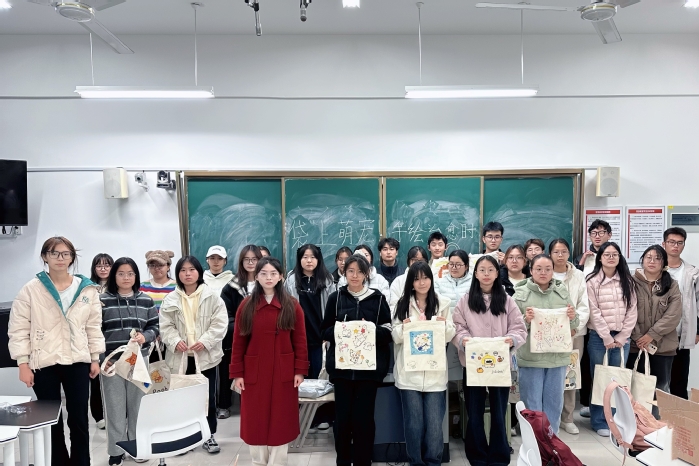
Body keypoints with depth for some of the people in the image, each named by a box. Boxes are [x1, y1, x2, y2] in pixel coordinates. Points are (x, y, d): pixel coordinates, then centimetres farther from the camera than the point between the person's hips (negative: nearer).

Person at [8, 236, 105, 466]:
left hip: (78, 362, 1)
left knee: (79, 419, 9)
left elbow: (94, 326, 5)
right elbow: (18, 329, -3)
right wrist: (23, 363, -7)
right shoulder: (31, 289, -4)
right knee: (52, 421, 10)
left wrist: (95, 358, 4)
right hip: (44, 364, -1)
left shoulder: (87, 288, 1)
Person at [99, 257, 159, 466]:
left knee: (138, 405, 11)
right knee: (115, 407, 5)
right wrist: (100, 358, -11)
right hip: (112, 362, -2)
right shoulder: (102, 300, -2)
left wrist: (145, 336, -13)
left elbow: (155, 327, 8)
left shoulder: (146, 300, 5)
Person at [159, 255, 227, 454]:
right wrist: (175, 341, -14)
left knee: (208, 397, 8)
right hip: (180, 357, 2)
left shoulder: (212, 297, -3)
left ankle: (209, 436, 23)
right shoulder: (171, 299, 3)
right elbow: (165, 326, 3)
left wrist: (205, 341, -17)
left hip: (206, 355, -1)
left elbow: (219, 323, -7)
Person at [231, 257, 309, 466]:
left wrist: (300, 370, -5)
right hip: (254, 373, 1)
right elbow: (238, 341, 1)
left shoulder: (292, 305, 0)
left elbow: (300, 340, 0)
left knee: (280, 421, 7)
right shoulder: (247, 305, 1)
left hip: (283, 373, -1)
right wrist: (237, 373, -3)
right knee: (256, 421, 10)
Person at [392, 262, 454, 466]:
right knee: (413, 424, 6)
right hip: (409, 373, 0)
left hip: (435, 372, 0)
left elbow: (449, 336, 7)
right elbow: (395, 337, 4)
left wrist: (445, 325, -13)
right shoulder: (403, 303, 4)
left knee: (434, 425, 2)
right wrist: (403, 327, -16)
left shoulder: (443, 303, 4)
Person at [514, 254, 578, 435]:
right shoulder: (521, 293, -5)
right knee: (532, 407, 7)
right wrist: (525, 320, -23)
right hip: (530, 358, -3)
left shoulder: (562, 292, 5)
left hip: (558, 357, 3)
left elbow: (573, 325, 11)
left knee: (554, 405, 15)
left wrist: (573, 318, -10)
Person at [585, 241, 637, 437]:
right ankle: (600, 422, 13)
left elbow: (632, 311, 2)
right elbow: (594, 312, -9)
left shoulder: (627, 281, 6)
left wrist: (621, 337, -5)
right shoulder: (592, 281, -5)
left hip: (622, 338, 3)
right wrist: (607, 338, -10)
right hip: (599, 337, -3)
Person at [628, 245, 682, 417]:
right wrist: (638, 337, -12)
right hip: (635, 344, -1)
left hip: (663, 345, 1)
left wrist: (651, 335, -13)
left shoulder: (672, 286, 2)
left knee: (661, 386, 9)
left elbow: (673, 316, -6)